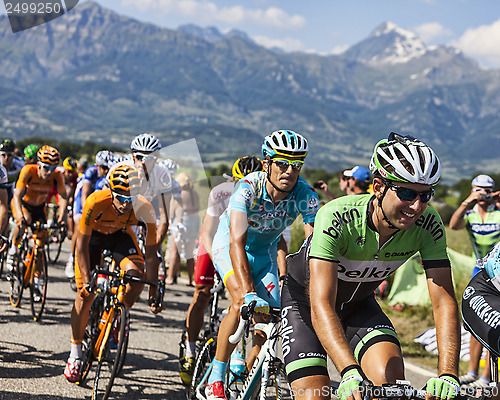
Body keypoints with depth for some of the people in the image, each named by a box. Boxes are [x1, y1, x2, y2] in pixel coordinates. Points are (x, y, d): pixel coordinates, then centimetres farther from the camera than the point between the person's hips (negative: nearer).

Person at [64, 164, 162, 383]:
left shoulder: (144, 210, -32)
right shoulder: (96, 202, -37)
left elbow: (150, 254, -24)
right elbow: (82, 244, -28)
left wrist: (153, 293, -26)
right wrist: (86, 281, -34)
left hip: (121, 234, 1)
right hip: (93, 234, -1)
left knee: (137, 277, -26)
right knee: (86, 295, -8)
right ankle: (75, 353, 8)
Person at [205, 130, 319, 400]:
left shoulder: (306, 196, -27)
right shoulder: (248, 188, -35)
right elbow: (237, 242, -45)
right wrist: (249, 293, -56)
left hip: (264, 251, 4)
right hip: (229, 243, -3)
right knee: (242, 302, -28)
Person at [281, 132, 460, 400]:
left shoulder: (428, 226, -25)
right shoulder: (335, 218, -37)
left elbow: (444, 302, -27)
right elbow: (321, 307, -44)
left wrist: (448, 375, -42)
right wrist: (350, 373, -58)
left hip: (359, 303, 3)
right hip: (305, 301, -3)